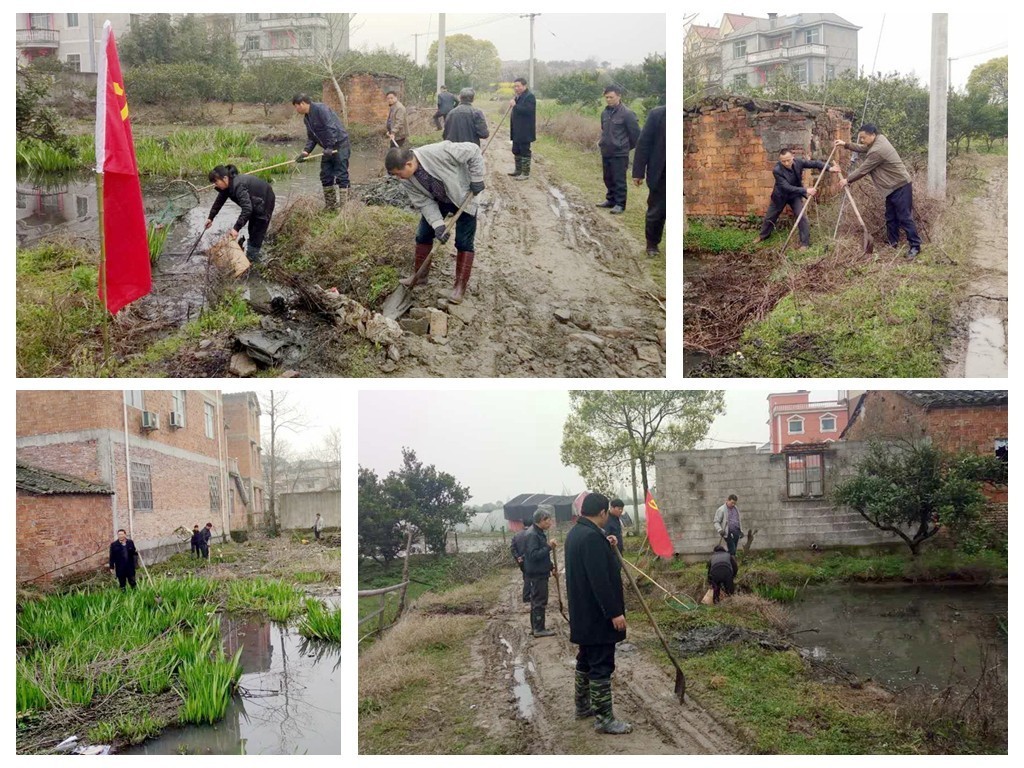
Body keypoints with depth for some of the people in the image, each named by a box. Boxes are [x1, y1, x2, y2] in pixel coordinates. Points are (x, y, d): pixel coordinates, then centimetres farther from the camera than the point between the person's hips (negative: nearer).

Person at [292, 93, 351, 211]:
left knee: (341, 175, -11)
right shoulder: (306, 118, 12)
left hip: (340, 144, -10)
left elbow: (331, 128, -24)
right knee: (325, 176, 9)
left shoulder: (320, 109, -17)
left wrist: (330, 147, -27)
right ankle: (330, 206, 17)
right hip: (328, 148, 10)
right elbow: (311, 138, 14)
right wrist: (305, 151, -1)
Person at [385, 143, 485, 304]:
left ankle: (460, 286, 1)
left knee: (464, 242, -5)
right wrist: (438, 224, -27)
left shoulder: (439, 152, -38)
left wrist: (477, 180, -25)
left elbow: (473, 152, -29)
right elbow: (424, 202, -15)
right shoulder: (407, 180, -20)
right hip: (437, 201, 5)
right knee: (423, 235, 7)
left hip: (463, 198, -5)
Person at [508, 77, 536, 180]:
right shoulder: (518, 96, 16)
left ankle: (525, 173, 3)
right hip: (517, 131, 10)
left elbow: (528, 110, -27)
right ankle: (518, 170, 29)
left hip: (525, 131, -10)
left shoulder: (529, 96, -15)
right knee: (516, 151, 17)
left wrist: (515, 105, -24)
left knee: (525, 152, -3)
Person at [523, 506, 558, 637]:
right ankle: (539, 629, 1)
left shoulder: (539, 533, 13)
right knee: (540, 601, -5)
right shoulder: (532, 535, -20)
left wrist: (550, 567, 18)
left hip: (540, 573, 10)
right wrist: (549, 547, -26)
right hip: (537, 574, -10)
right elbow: (533, 555, -27)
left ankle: (536, 627, 22)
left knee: (536, 601, 15)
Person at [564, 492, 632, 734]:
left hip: (583, 615, 11)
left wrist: (608, 547, 22)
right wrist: (615, 612, -24)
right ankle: (603, 718, 1)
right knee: (602, 666, -4)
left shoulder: (575, 533, 10)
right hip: (599, 615, -11)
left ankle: (583, 706, 32)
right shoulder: (592, 537, -23)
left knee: (586, 660, 21)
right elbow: (600, 579, -27)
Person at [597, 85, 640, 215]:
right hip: (606, 153, 7)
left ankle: (620, 204, 5)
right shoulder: (605, 113, 6)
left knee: (619, 180, -1)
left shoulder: (627, 113, -14)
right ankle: (611, 200, 28)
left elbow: (636, 133, -9)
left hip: (619, 154, -7)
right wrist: (603, 142, 13)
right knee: (608, 179, 15)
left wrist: (627, 147, 2)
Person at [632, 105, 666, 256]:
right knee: (656, 212, 10)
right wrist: (638, 172, -8)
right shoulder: (657, 114, -5)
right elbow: (643, 143, -5)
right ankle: (652, 243, 28)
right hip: (660, 174, 0)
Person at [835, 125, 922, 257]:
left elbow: (863, 170, -17)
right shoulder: (879, 139, 5)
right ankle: (892, 243, 22)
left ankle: (915, 246, -5)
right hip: (893, 186, 11)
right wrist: (846, 144, 11)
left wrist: (847, 180, -5)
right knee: (890, 217, 14)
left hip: (901, 186, -11)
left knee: (904, 217, -9)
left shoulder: (877, 151, -25)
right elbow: (862, 148, 22)